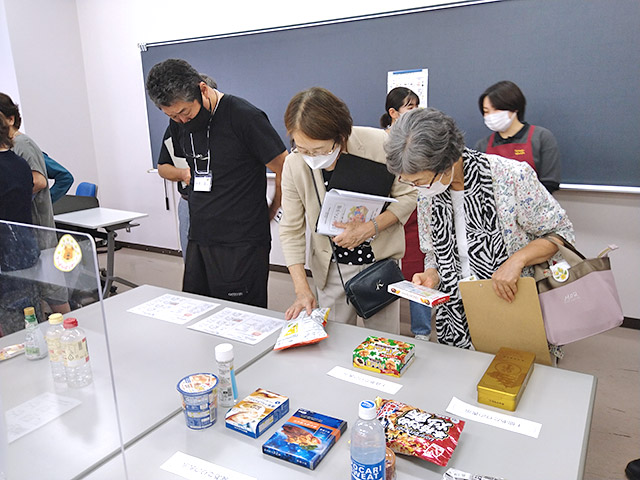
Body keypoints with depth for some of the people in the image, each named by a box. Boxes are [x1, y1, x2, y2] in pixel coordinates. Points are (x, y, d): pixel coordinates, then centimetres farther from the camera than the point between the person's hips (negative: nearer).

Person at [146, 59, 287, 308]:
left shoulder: (244, 116, -13)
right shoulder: (178, 124, 9)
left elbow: (285, 168, -8)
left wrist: (270, 212, 3)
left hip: (241, 243, -6)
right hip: (199, 238, 7)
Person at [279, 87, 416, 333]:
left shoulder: (378, 143, -19)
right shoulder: (294, 164, -14)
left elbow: (407, 195, -7)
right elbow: (291, 230, -7)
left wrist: (370, 228, -22)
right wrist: (302, 290, -14)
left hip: (381, 259, 0)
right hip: (333, 267, 1)